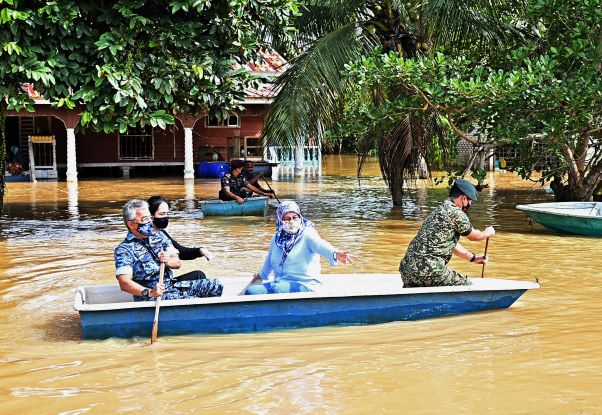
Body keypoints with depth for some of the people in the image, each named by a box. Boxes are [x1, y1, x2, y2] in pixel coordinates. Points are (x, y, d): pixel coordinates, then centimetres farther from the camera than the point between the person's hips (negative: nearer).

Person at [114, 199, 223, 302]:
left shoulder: (159, 236, 14)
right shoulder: (124, 250, -7)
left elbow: (177, 263, 13)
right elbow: (124, 283, -20)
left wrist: (168, 261, -12)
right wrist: (149, 292, -36)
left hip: (172, 285, 7)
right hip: (153, 298, -7)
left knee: (215, 285, -2)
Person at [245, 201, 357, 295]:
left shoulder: (307, 234, -7)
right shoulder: (276, 239, 11)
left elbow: (320, 245, -30)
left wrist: (335, 254, -53)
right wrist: (262, 274, 51)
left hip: (304, 285, -7)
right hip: (279, 284, 7)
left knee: (278, 290, -35)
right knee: (250, 291, -13)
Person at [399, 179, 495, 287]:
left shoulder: (439, 210, 23)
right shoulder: (456, 212, -6)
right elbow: (474, 236, 11)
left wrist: (473, 258, 37)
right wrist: (488, 233, 32)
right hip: (429, 270, -9)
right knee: (467, 286, 6)